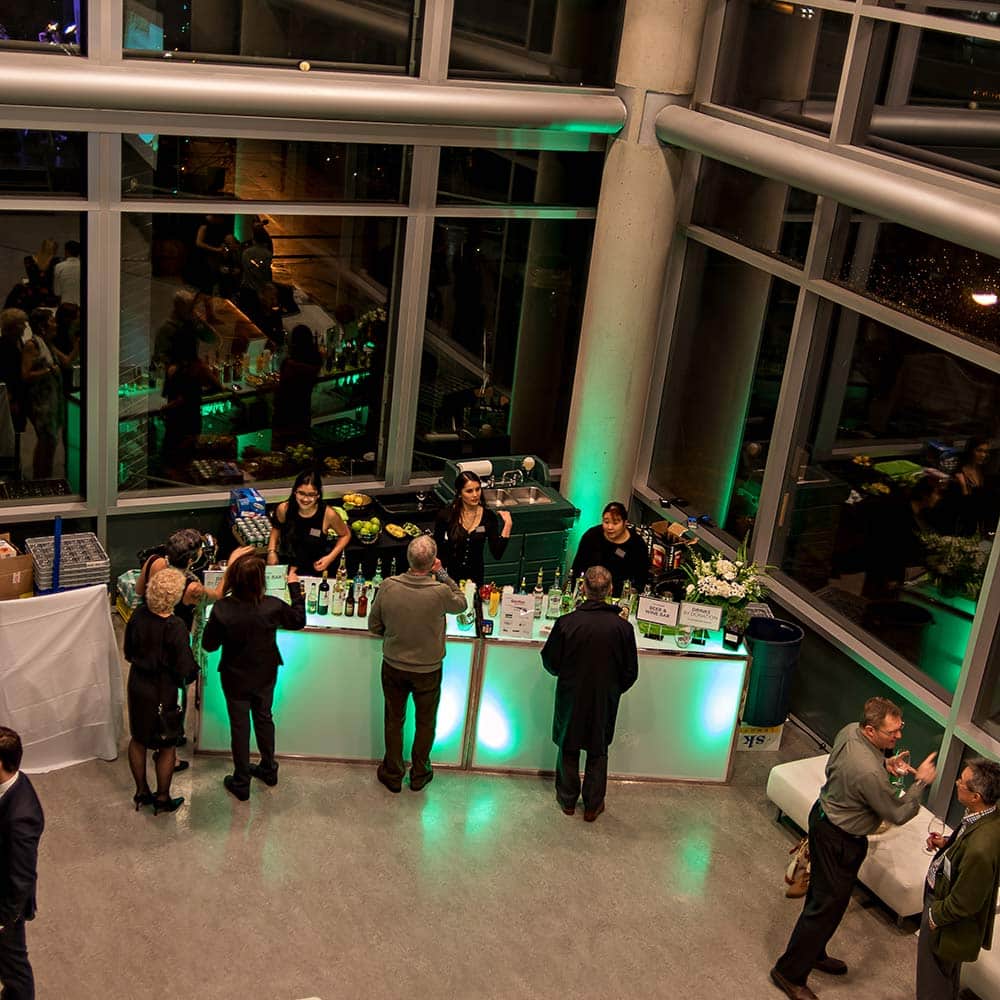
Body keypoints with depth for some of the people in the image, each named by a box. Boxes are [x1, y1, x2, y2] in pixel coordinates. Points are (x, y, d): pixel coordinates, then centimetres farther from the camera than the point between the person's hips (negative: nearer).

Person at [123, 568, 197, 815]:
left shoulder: (138, 615, -11)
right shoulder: (175, 627, -28)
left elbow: (128, 652, 3)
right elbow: (185, 669, -22)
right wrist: (193, 670, -1)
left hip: (137, 684, 6)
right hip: (163, 691, -6)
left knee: (138, 739, 22)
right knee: (167, 745, 13)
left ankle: (141, 792, 36)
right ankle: (162, 799, 26)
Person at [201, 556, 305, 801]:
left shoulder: (222, 609, -29)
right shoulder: (273, 606, -25)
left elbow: (208, 645, -15)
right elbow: (299, 621, -4)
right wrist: (295, 587, 5)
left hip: (235, 678, -2)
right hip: (265, 676, 2)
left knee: (239, 726, 15)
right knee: (264, 718, 25)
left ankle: (241, 782, 29)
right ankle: (268, 769, 44)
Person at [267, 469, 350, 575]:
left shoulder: (328, 514, -20)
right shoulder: (283, 509, -15)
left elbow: (345, 535, 0)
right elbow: (276, 528, 9)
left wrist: (330, 558, -10)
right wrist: (271, 551, -3)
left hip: (317, 569, -1)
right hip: (286, 567, 1)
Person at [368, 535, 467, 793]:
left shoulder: (388, 586, -20)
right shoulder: (440, 592, -27)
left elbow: (374, 626, -6)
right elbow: (461, 604, -3)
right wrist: (442, 574, -2)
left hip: (393, 666, 2)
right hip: (428, 669, -1)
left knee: (394, 720, 21)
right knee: (426, 722, 21)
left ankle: (392, 774, 36)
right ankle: (419, 774, 37)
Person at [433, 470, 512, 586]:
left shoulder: (489, 517, -8)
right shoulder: (446, 515, -11)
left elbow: (497, 554, -12)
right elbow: (437, 549, 0)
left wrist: (507, 525, -18)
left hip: (475, 576, 1)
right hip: (449, 575, -1)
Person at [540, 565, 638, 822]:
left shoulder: (566, 623, -19)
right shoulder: (622, 627, -15)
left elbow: (549, 661, -7)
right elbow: (631, 672, -5)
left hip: (571, 698, 0)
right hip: (605, 702, 1)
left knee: (568, 750, 19)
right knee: (598, 754, 17)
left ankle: (568, 800, 32)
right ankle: (593, 806, 26)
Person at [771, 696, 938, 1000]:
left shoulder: (850, 731, -10)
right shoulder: (869, 772, -36)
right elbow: (898, 815, -22)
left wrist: (886, 764, -1)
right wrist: (920, 782, -14)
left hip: (824, 814, 10)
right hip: (839, 840, -10)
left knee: (823, 894, 25)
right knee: (828, 904, 4)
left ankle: (814, 953, 44)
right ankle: (790, 972, 17)